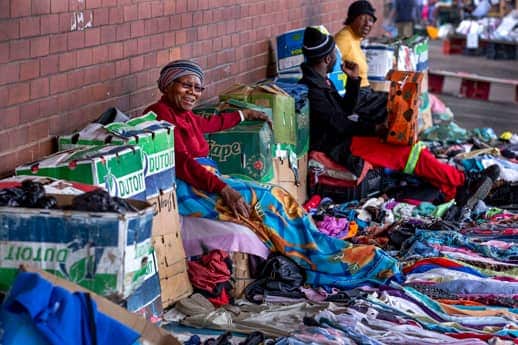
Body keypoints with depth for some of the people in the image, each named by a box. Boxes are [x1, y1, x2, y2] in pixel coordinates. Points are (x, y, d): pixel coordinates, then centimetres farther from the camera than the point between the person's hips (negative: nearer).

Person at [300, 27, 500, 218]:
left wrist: (353, 79, 8)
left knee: (409, 148, -1)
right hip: (338, 147, -10)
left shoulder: (320, 80, 12)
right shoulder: (311, 89, -21)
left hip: (343, 137, 10)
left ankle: (454, 193, -8)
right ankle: (464, 183, -7)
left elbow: (345, 110, 19)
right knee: (408, 153, -15)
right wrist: (374, 129, -12)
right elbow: (339, 124, -21)